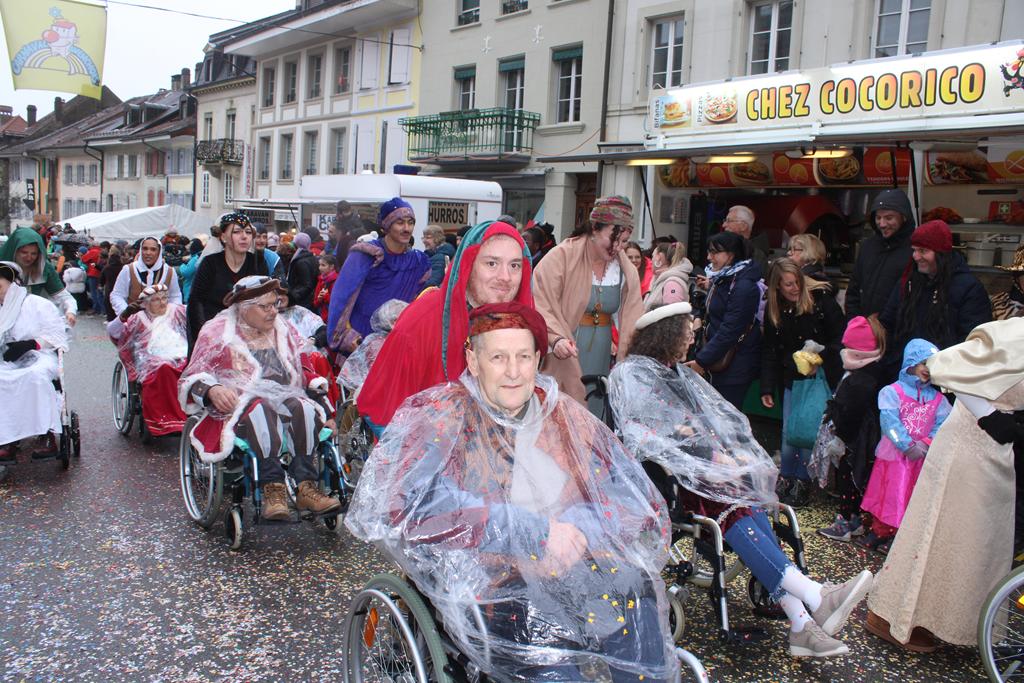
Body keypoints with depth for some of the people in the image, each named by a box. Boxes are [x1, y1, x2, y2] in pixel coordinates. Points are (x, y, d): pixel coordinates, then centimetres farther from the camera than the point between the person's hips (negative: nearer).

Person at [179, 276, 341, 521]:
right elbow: (191, 378, 4)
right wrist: (212, 390, -19)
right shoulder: (218, 332, 9)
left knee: (304, 408, -31)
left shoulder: (285, 332, 21)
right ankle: (272, 486, -40)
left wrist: (325, 413, 14)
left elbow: (305, 376, 24)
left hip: (286, 398, 3)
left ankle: (305, 485, -35)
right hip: (238, 405, -3)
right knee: (260, 409, -38)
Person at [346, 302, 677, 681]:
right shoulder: (441, 415, 3)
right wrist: (535, 531, -15)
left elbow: (641, 502, 10)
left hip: (584, 566, 5)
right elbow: (410, 505, -15)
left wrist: (575, 528, -11)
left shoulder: (567, 416, 14)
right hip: (487, 580, -4)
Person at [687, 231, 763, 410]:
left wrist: (702, 360, -18)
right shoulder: (720, 280, 11)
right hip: (719, 360, 9)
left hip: (735, 365, -9)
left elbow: (729, 330, -21)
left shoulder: (744, 287, -19)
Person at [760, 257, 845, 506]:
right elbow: (769, 350, 5)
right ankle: (786, 479, 19)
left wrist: (821, 359, -20)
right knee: (789, 431, 6)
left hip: (823, 377, -4)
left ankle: (802, 482, 11)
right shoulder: (773, 308, 1)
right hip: (792, 378, 4)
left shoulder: (820, 298, -12)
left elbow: (841, 336, -7)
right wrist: (767, 388, 2)